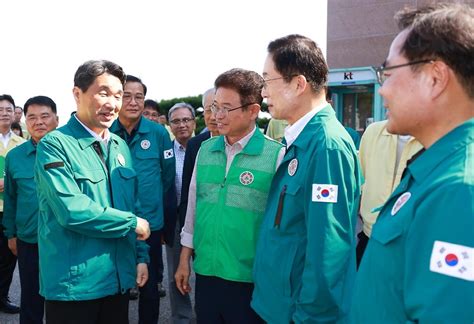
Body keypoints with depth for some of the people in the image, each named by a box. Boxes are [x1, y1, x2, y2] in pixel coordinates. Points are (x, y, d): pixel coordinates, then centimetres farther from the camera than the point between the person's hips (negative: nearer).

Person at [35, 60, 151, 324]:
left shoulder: (121, 147, 8)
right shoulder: (55, 145, -13)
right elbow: (72, 211, -25)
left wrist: (141, 256, 8)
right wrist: (133, 223, -14)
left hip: (120, 278, 6)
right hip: (73, 283, -6)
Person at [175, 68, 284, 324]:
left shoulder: (277, 155, -12)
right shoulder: (205, 150, 5)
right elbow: (192, 206, 11)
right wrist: (184, 260, 13)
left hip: (251, 279, -4)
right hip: (205, 273, 5)